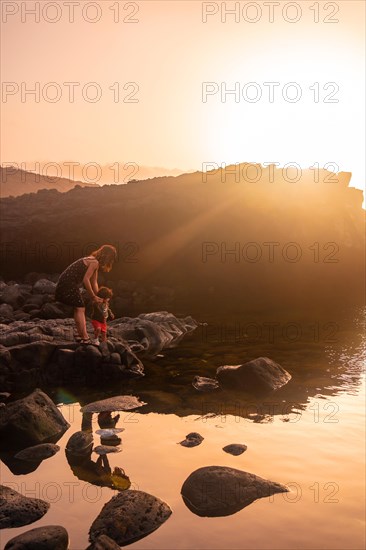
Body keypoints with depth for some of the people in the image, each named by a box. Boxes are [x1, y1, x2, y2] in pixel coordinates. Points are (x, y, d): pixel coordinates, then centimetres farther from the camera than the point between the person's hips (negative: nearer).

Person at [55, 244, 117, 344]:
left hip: (67, 282, 10)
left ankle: (81, 335, 16)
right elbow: (86, 279, -21)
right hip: (69, 283, -10)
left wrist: (97, 297, 12)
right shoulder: (94, 262, -15)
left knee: (78, 308, 14)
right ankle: (84, 338, -9)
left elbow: (94, 283, 18)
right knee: (80, 308, -9)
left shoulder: (94, 262, 16)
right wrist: (93, 296, -13)